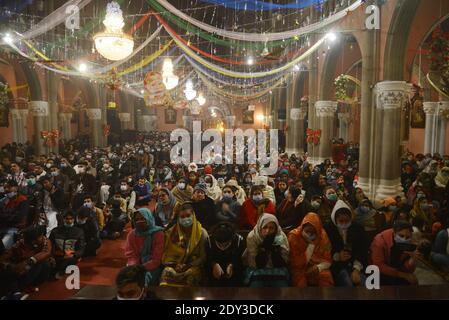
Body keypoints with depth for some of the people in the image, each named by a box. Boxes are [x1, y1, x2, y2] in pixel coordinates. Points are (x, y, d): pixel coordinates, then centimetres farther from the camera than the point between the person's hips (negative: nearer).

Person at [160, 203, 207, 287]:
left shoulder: (202, 233, 0)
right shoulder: (171, 232, 8)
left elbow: (203, 257, -1)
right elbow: (168, 254, 10)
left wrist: (188, 265, -12)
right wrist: (175, 264, -8)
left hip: (193, 266, -2)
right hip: (175, 266, 2)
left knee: (191, 274, -31)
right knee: (167, 272, -26)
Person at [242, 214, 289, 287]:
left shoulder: (281, 236, -12)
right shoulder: (252, 237, -15)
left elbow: (283, 263, -13)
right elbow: (254, 264, -16)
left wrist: (274, 248, -27)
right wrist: (264, 248, -27)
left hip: (277, 273, 1)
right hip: (257, 272, -1)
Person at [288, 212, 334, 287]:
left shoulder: (323, 237, -4)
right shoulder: (294, 236, -13)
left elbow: (328, 261, 0)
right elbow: (296, 263, -16)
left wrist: (319, 267, -20)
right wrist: (310, 245, -22)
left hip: (317, 269, 2)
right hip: (299, 269, -2)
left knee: (326, 276, -27)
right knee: (300, 279, -31)